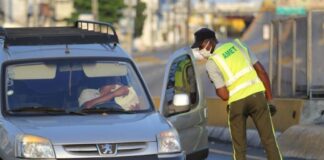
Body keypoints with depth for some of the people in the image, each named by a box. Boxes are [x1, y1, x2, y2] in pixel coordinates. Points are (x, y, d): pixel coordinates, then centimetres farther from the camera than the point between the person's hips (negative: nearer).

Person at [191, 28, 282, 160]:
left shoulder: (211, 62, -3)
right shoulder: (238, 45, 12)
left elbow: (224, 95, -8)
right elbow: (261, 71, 10)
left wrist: (217, 89, 14)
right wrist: (269, 98, 16)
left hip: (237, 102, -3)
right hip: (257, 95, 3)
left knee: (239, 147, 10)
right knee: (269, 140, 4)